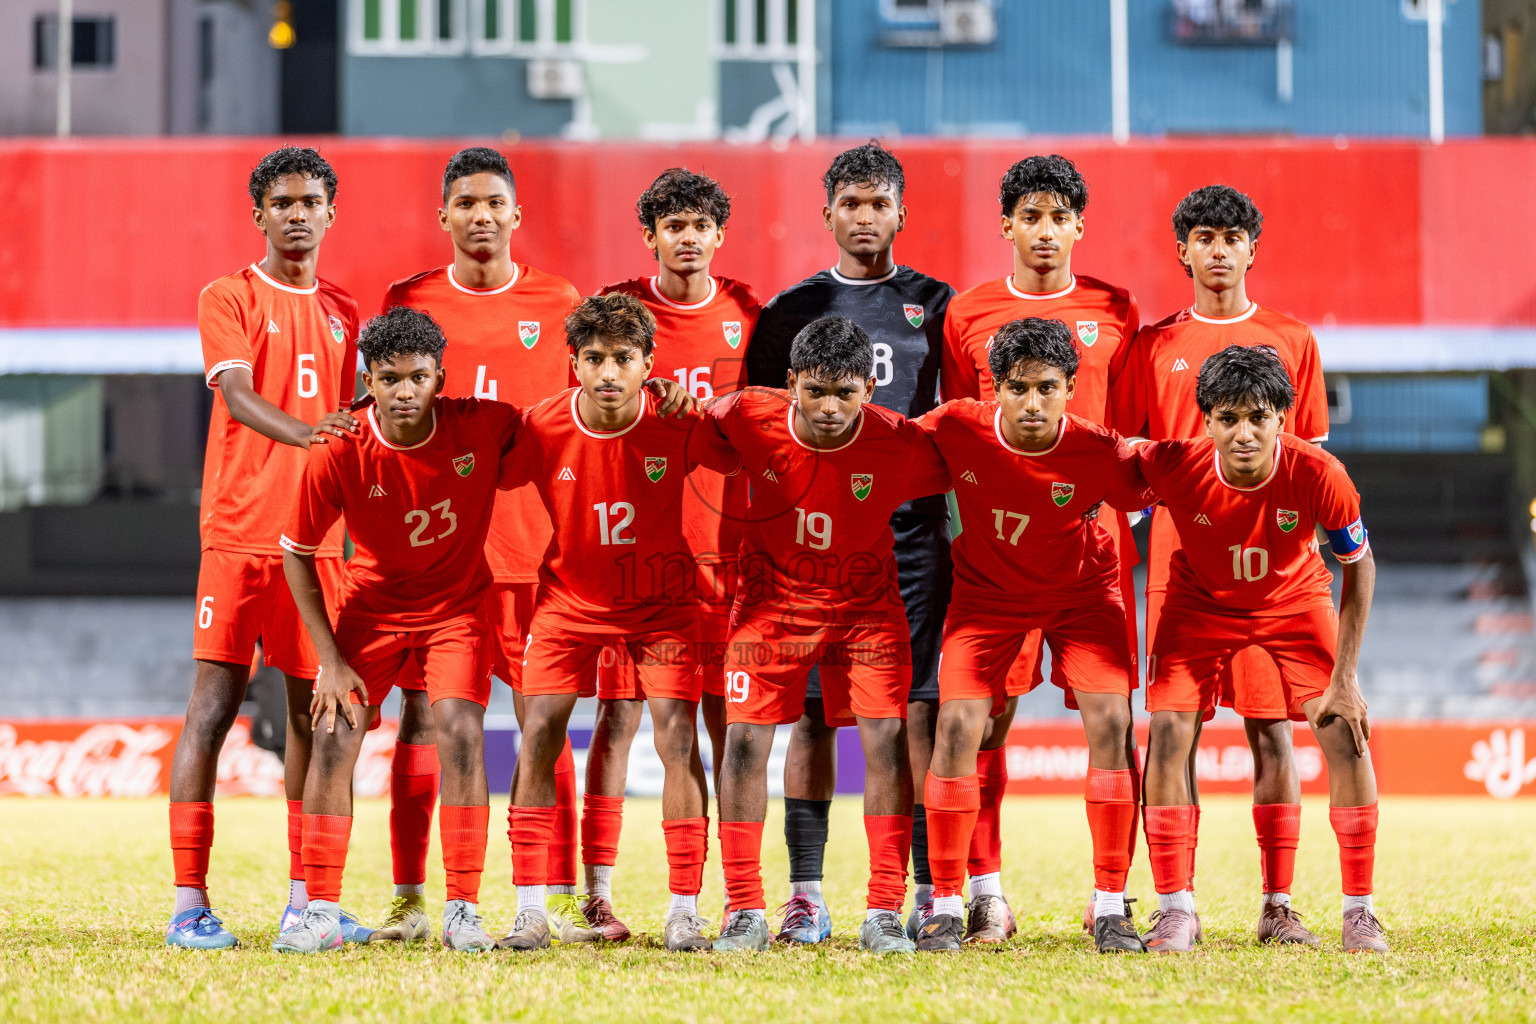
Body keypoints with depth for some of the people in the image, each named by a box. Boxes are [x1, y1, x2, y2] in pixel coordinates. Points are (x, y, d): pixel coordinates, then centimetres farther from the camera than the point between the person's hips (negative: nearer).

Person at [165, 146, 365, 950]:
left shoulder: (343, 315, 15)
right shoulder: (227, 299, -1)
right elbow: (236, 395, -18)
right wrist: (300, 431, -37)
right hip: (238, 534, -5)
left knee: (313, 710, 7)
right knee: (212, 707, -8)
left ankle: (304, 898, 15)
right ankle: (189, 903, -8)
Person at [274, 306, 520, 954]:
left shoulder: (482, 426, -20)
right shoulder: (339, 456, -21)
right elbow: (296, 555, -9)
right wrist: (330, 659, -12)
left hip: (457, 604, 0)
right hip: (371, 604, 0)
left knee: (460, 730, -20)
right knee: (334, 735, -12)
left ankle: (463, 911, -13)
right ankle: (321, 912, -3)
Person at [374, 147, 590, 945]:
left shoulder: (559, 305, 6)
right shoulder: (407, 302, 6)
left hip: (532, 544, 0)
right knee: (421, 714, 0)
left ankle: (560, 897, 6)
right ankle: (409, 900, 5)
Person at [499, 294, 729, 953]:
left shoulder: (678, 426, -19)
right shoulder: (542, 428, -18)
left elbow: (741, 463, -3)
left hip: (661, 601, -1)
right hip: (569, 598, 1)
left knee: (678, 736, -12)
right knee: (538, 737, -10)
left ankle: (684, 911, -5)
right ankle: (530, 910, -3)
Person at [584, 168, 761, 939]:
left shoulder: (744, 311, 7)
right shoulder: (618, 307, 1)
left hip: (722, 538, 2)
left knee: (727, 713, 3)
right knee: (619, 709, -2)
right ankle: (598, 892, 0)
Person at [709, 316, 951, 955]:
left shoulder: (900, 445, -22)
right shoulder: (749, 419, -20)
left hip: (867, 603, 0)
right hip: (772, 598, 0)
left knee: (887, 738, -10)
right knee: (745, 738, -7)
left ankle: (884, 915, -3)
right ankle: (745, 914, 2)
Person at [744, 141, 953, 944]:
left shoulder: (935, 304, 10)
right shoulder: (791, 309, 10)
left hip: (912, 530, 0)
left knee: (920, 710, -4)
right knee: (811, 713, -1)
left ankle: (930, 889, -1)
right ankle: (805, 893, 2)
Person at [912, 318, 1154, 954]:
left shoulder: (1099, 454, -27)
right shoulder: (956, 429, -24)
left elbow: (1145, 500, -7)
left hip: (1081, 591, 0)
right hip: (986, 591, 1)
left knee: (1111, 722, -15)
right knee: (957, 724, -14)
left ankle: (1110, 907, -5)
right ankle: (945, 907, -4)